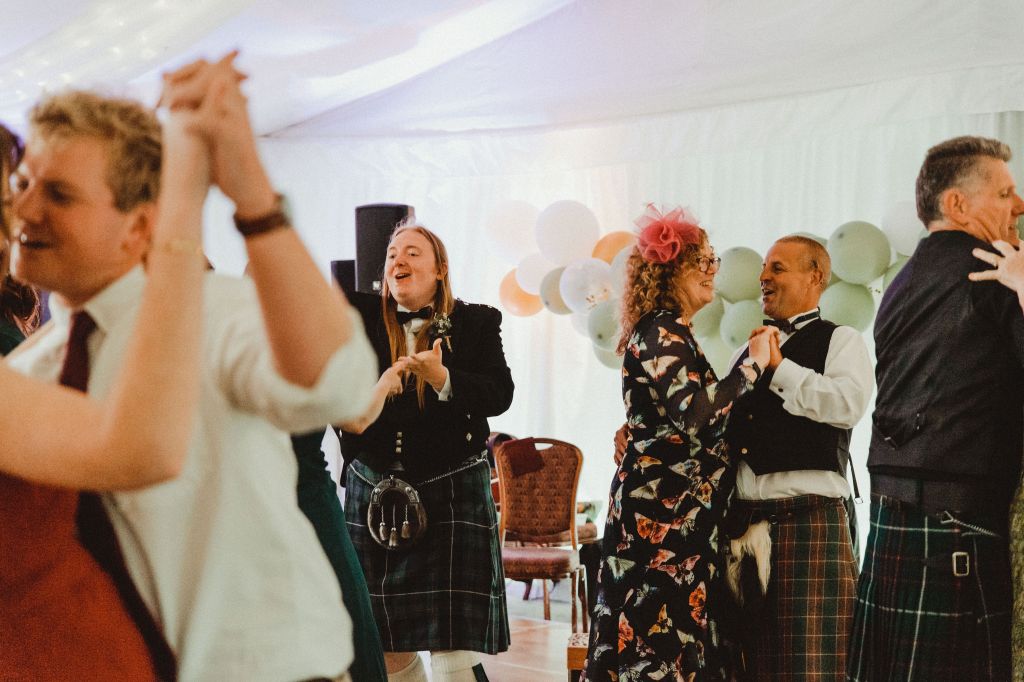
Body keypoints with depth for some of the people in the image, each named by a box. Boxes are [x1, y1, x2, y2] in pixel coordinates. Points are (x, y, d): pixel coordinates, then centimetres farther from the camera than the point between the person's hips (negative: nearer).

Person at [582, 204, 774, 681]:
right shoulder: (660, 332, -11)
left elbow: (700, 413, 16)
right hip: (663, 513, -10)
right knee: (665, 644, -8)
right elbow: (695, 414, -24)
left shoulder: (673, 333, 18)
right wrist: (753, 363, -14)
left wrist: (753, 361, 14)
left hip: (680, 513, 10)